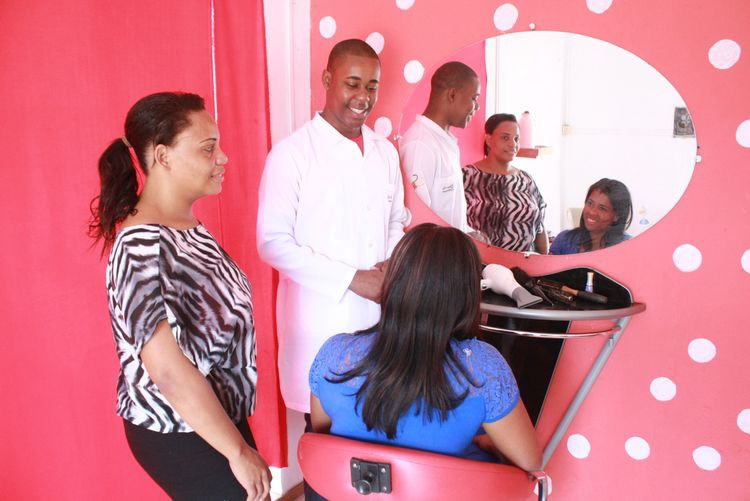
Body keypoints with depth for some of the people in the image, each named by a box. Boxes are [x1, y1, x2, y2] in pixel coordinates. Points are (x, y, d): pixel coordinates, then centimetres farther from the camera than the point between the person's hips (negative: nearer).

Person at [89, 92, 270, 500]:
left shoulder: (186, 226, 1)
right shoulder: (142, 248, -27)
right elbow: (171, 372, -29)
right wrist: (239, 451, -20)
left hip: (217, 414, 8)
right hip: (181, 434, -8)